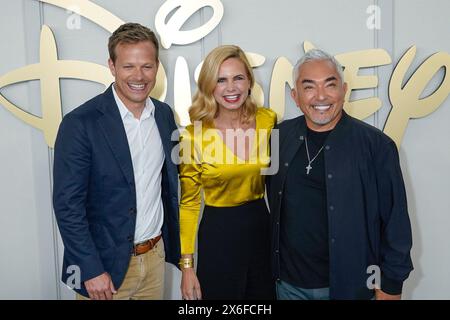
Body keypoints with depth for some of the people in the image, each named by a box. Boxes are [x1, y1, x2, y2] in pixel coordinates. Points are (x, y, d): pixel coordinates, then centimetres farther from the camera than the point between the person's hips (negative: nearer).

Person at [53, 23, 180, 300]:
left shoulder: (164, 114, 1)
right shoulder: (80, 123, -17)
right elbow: (67, 204, -15)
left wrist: (174, 243, 10)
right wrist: (92, 271, -14)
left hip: (156, 255, 5)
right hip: (106, 262, -5)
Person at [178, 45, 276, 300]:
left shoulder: (269, 121, -5)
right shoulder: (194, 135, -13)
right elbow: (188, 203, -5)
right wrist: (187, 266, -6)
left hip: (262, 228, 3)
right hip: (218, 234, -3)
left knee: (265, 295, 18)